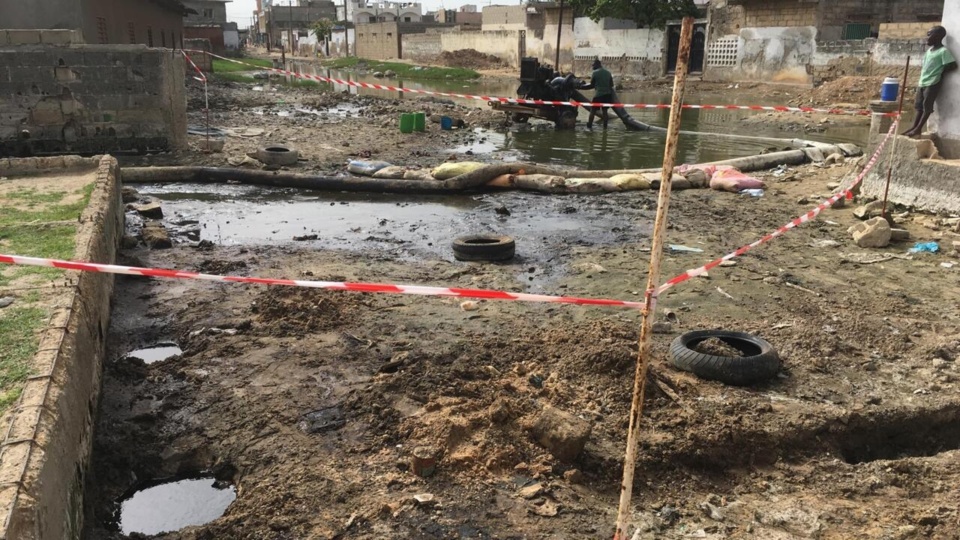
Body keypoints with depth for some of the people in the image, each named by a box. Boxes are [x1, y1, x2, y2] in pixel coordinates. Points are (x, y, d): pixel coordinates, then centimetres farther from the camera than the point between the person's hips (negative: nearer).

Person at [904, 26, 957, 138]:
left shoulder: (943, 51, -12)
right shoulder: (929, 50, 13)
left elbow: (953, 65, -14)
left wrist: (940, 73, -7)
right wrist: (923, 70, 8)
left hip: (933, 83, -8)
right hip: (922, 82, 8)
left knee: (927, 106, -3)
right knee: (920, 106, 11)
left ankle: (919, 128, -1)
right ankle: (914, 127, 15)